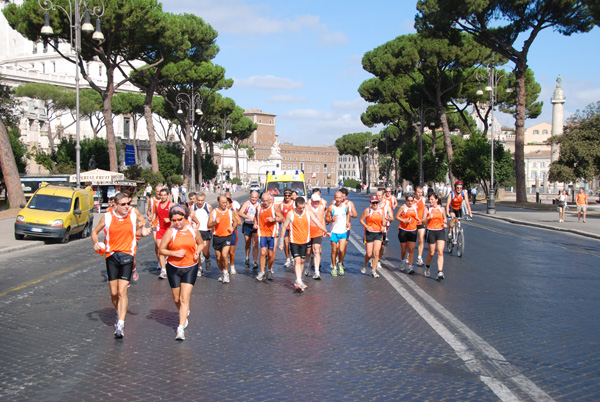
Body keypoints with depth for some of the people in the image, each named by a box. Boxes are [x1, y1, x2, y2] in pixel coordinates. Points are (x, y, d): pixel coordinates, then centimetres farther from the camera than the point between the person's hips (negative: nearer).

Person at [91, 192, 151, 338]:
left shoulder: (133, 213, 0)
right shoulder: (107, 217, -1)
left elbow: (141, 220, 23)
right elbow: (94, 232, 11)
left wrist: (142, 230, 3)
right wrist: (96, 243, -8)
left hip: (127, 255, -1)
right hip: (111, 255, 1)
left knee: (122, 291, -13)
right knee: (114, 293, 6)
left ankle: (120, 325, -15)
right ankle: (119, 313, 37)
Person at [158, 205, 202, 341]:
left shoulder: (193, 231, -1)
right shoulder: (170, 231, -6)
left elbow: (200, 243, 16)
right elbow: (161, 249, -4)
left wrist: (197, 252, -4)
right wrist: (174, 253, -19)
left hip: (190, 268, -1)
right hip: (173, 268, 1)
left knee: (184, 299, -10)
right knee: (176, 299, 12)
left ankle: (181, 328, -10)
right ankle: (185, 314, 45)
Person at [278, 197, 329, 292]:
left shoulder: (308, 212, -3)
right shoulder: (290, 214, -8)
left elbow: (318, 223, -3)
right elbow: (284, 227, -1)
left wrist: (326, 231, -12)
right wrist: (281, 242, -1)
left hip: (304, 241, 3)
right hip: (294, 241, -3)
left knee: (302, 261, 10)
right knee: (297, 260, -14)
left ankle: (298, 281, 22)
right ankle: (299, 281, -20)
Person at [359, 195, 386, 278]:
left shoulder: (381, 210, 7)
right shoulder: (367, 210, -3)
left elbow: (383, 221, 15)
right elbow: (361, 220, 0)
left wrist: (383, 226, -7)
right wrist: (367, 227, -15)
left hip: (379, 233, 2)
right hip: (369, 233, -2)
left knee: (376, 253, -7)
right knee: (369, 254, -3)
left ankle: (373, 271, 3)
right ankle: (365, 265, 29)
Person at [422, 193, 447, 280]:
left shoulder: (441, 209, 6)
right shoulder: (427, 209, 0)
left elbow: (444, 218, 21)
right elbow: (423, 221, -1)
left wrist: (445, 223, 0)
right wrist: (428, 218, -20)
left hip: (440, 231, 1)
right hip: (431, 231, -1)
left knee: (440, 252, -11)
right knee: (432, 253, 6)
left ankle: (440, 272, -13)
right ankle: (427, 267, 35)